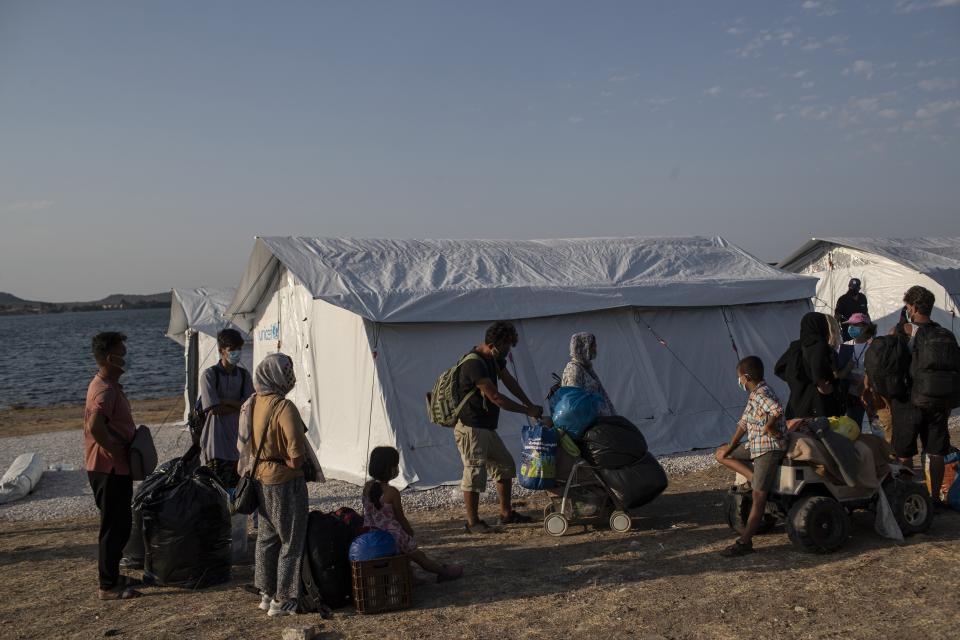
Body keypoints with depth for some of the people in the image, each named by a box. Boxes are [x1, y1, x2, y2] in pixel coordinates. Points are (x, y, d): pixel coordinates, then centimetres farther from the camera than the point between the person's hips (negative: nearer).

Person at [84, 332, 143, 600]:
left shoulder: (109, 386, 12)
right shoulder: (105, 390, -21)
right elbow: (95, 427, -35)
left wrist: (122, 451, 13)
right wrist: (117, 452, -23)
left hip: (116, 469, 10)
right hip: (110, 469, -10)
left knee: (120, 525, 18)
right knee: (114, 527, -2)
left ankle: (112, 576, 30)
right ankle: (108, 586, 7)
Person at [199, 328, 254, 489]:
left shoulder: (244, 375, 8)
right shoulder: (210, 375, -7)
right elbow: (214, 409, -14)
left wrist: (225, 401, -12)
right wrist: (237, 405, -5)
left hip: (239, 439, 5)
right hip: (217, 442, -4)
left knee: (237, 486, 11)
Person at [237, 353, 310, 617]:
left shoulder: (251, 404, 2)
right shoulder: (284, 407, -22)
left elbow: (244, 444, 12)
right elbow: (297, 451, -22)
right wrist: (295, 464, -2)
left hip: (260, 480, 8)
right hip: (285, 481, -8)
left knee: (267, 537, 19)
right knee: (291, 542, 4)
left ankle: (266, 594, 28)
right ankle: (283, 600, 9)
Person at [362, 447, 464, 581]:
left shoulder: (367, 487, -2)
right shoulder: (392, 492, -20)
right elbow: (400, 517, -9)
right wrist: (410, 531, 7)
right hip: (392, 537, -6)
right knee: (418, 555, 16)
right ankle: (443, 571, 34)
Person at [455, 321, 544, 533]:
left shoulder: (494, 358, 8)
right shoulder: (474, 364, -23)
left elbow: (509, 382, 18)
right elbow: (496, 397, -23)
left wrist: (530, 405, 8)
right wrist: (527, 411, -15)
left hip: (487, 428, 10)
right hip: (470, 429, -10)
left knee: (505, 465, 15)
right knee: (475, 473, -8)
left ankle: (506, 514, 25)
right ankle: (472, 522, 3)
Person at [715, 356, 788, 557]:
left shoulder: (762, 394, -18)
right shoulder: (754, 395, 12)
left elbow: (777, 411, -38)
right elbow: (744, 423, 16)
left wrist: (768, 427, -20)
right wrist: (730, 447, 12)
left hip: (769, 448, -10)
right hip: (754, 445, 10)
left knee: (758, 495, -8)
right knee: (721, 454, 14)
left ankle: (745, 542, -8)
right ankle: (754, 478, -2)